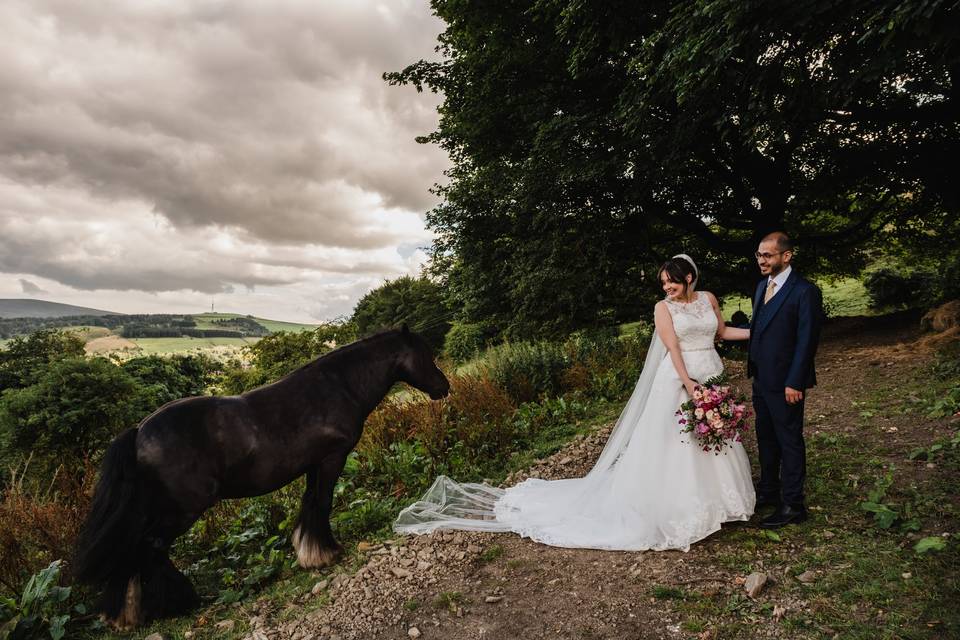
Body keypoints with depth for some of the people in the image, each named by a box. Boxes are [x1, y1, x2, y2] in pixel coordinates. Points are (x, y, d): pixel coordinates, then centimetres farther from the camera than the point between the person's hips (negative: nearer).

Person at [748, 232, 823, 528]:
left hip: (785, 383, -8)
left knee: (789, 442, 3)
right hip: (761, 379, 8)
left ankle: (792, 505, 15)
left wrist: (794, 383, -19)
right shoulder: (762, 286, 10)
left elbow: (807, 340, -17)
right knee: (766, 438, 19)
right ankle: (769, 491, 34)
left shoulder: (805, 291, -16)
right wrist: (753, 366, 13)